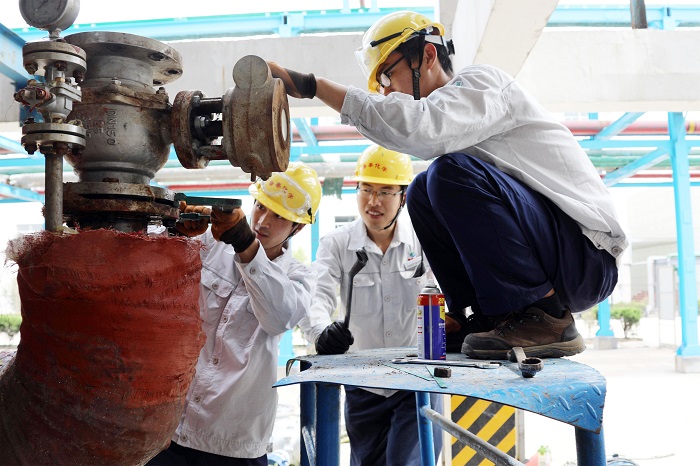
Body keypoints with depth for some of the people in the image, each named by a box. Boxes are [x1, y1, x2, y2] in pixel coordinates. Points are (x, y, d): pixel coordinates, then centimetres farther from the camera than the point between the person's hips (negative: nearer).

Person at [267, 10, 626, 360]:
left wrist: (314, 86, -26)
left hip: (588, 254, -9)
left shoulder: (482, 79, -9)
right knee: (422, 193, 5)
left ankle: (548, 320, -17)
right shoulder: (453, 132, 18)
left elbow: (418, 127, -30)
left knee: (451, 173, -26)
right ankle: (492, 321, 0)